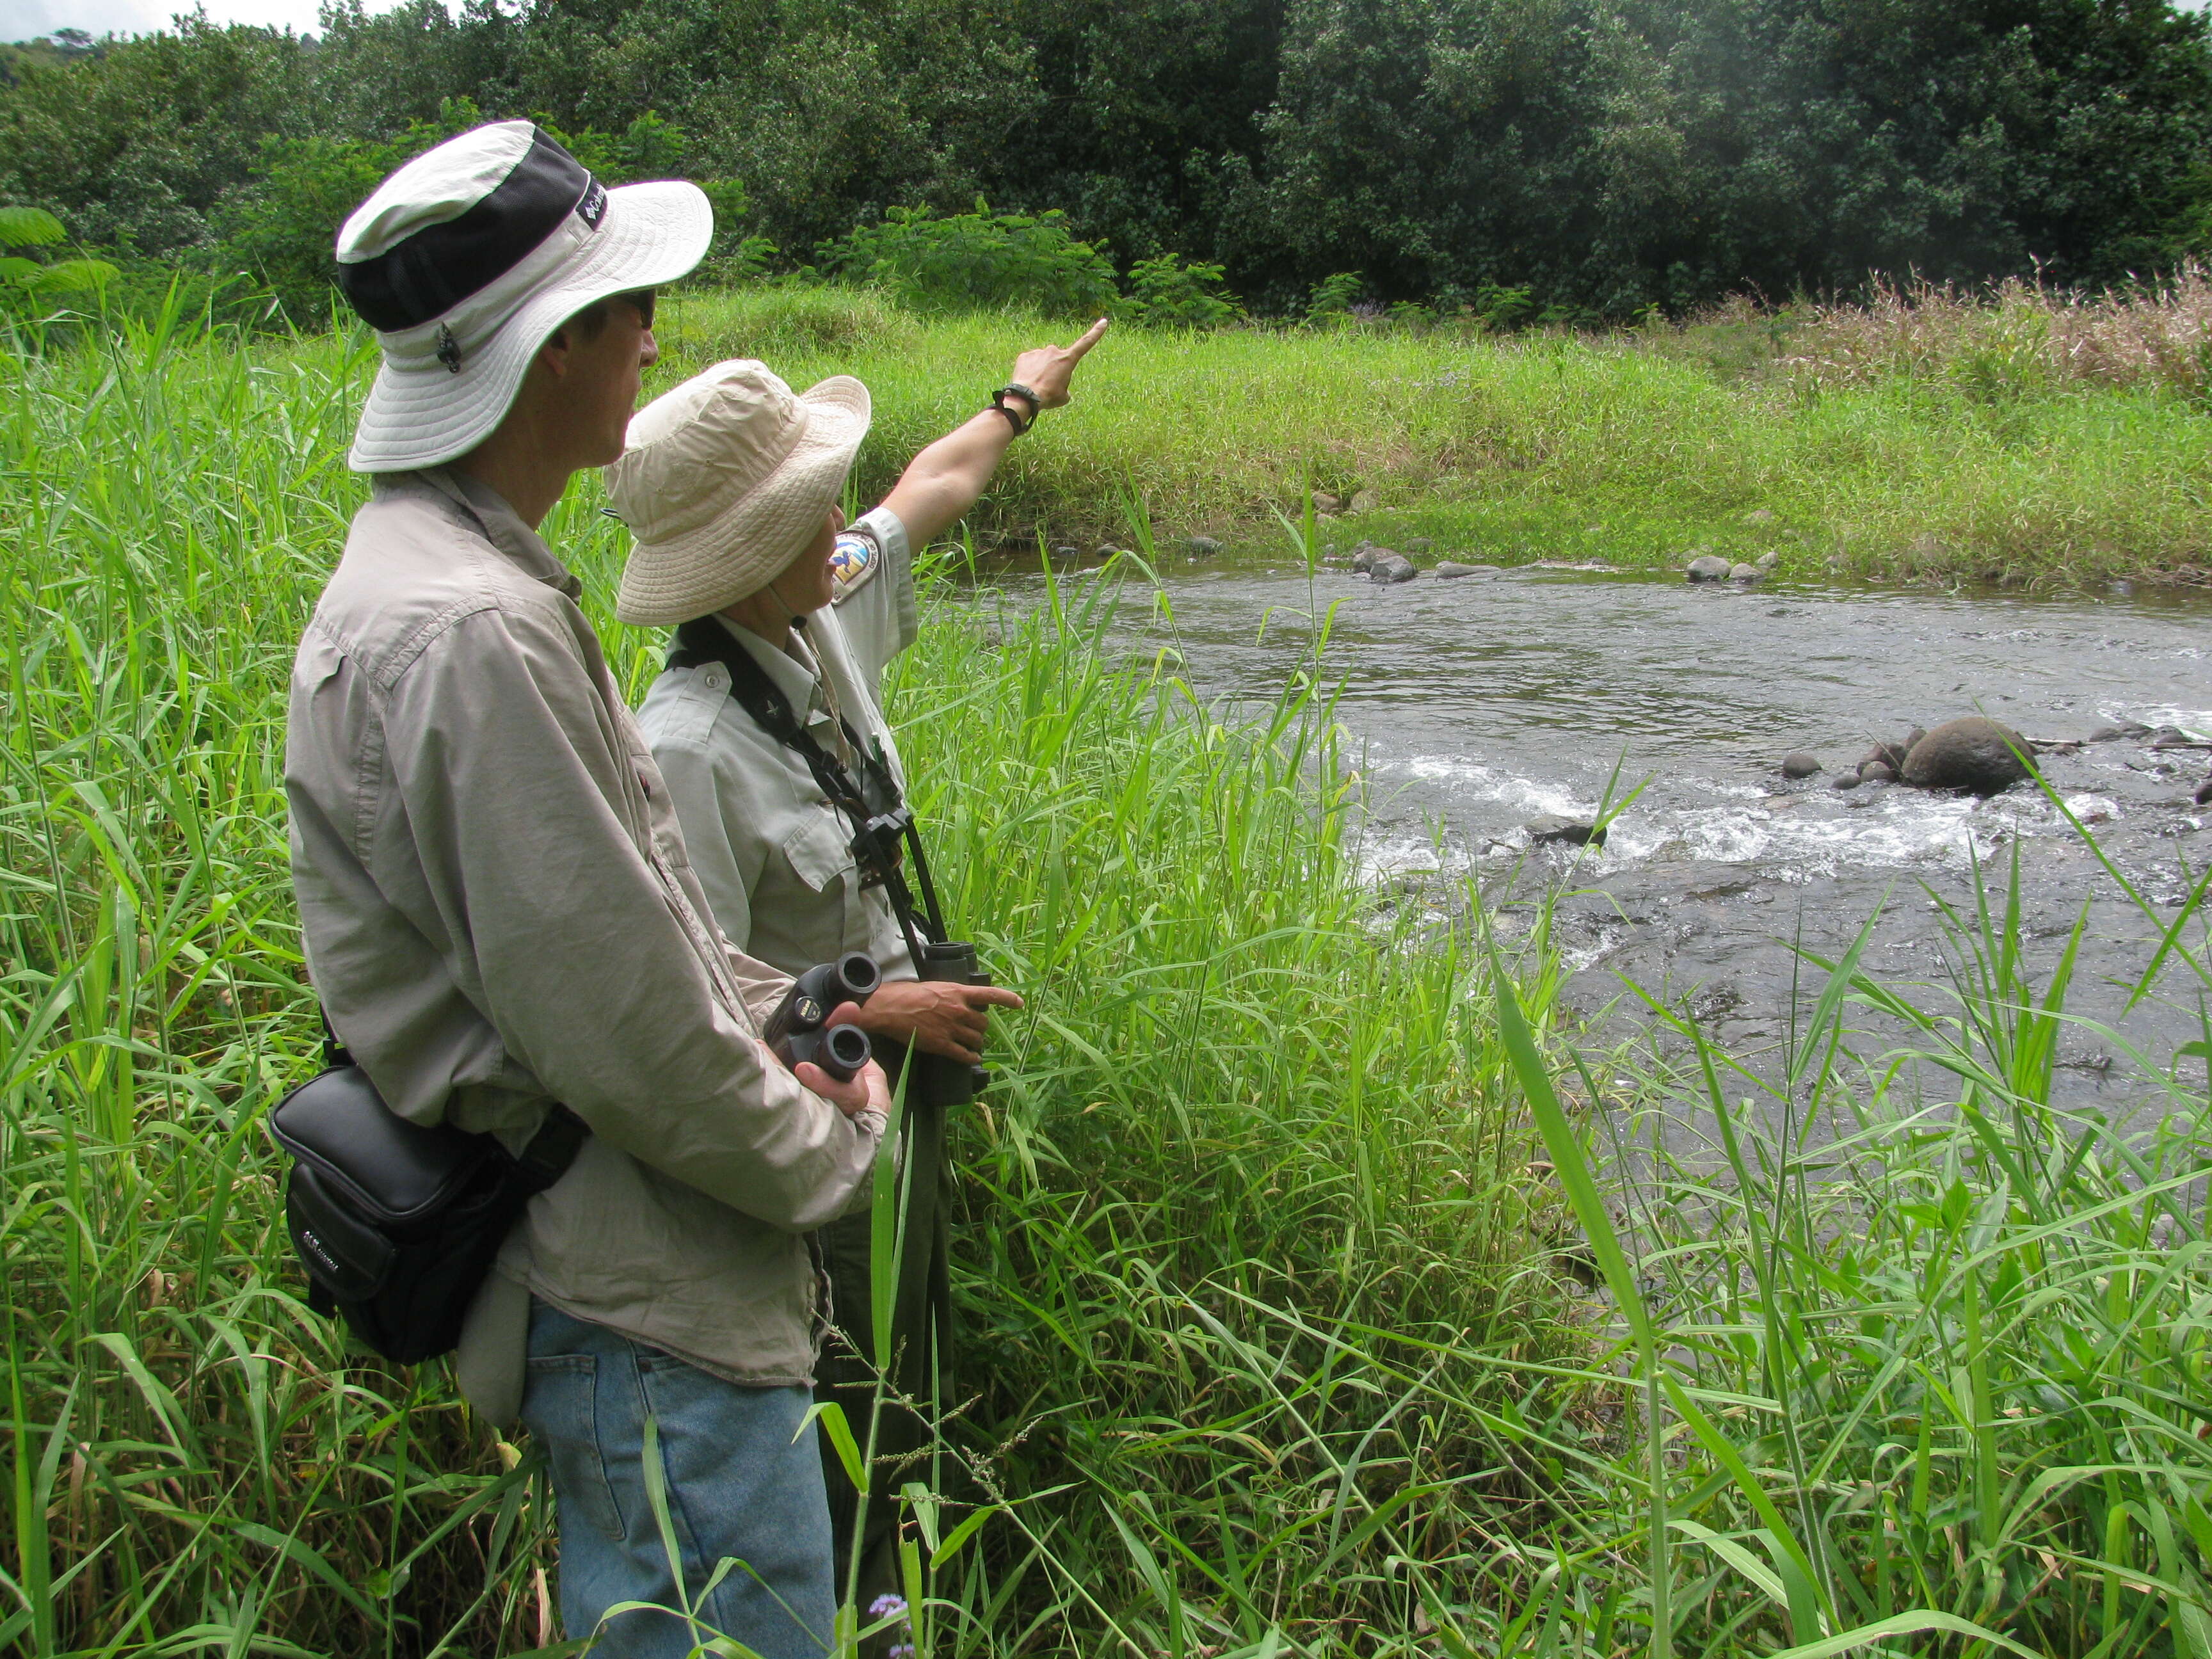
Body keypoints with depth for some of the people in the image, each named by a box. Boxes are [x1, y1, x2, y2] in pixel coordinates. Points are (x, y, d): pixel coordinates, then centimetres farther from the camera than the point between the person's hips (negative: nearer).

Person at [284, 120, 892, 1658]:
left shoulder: (420, 573, 10)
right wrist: (830, 1150, -9)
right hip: (642, 1305, -10)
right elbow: (614, 1025, -25)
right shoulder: (472, 633, -26)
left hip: (620, 1280, 10)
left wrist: (767, 1026, 5)